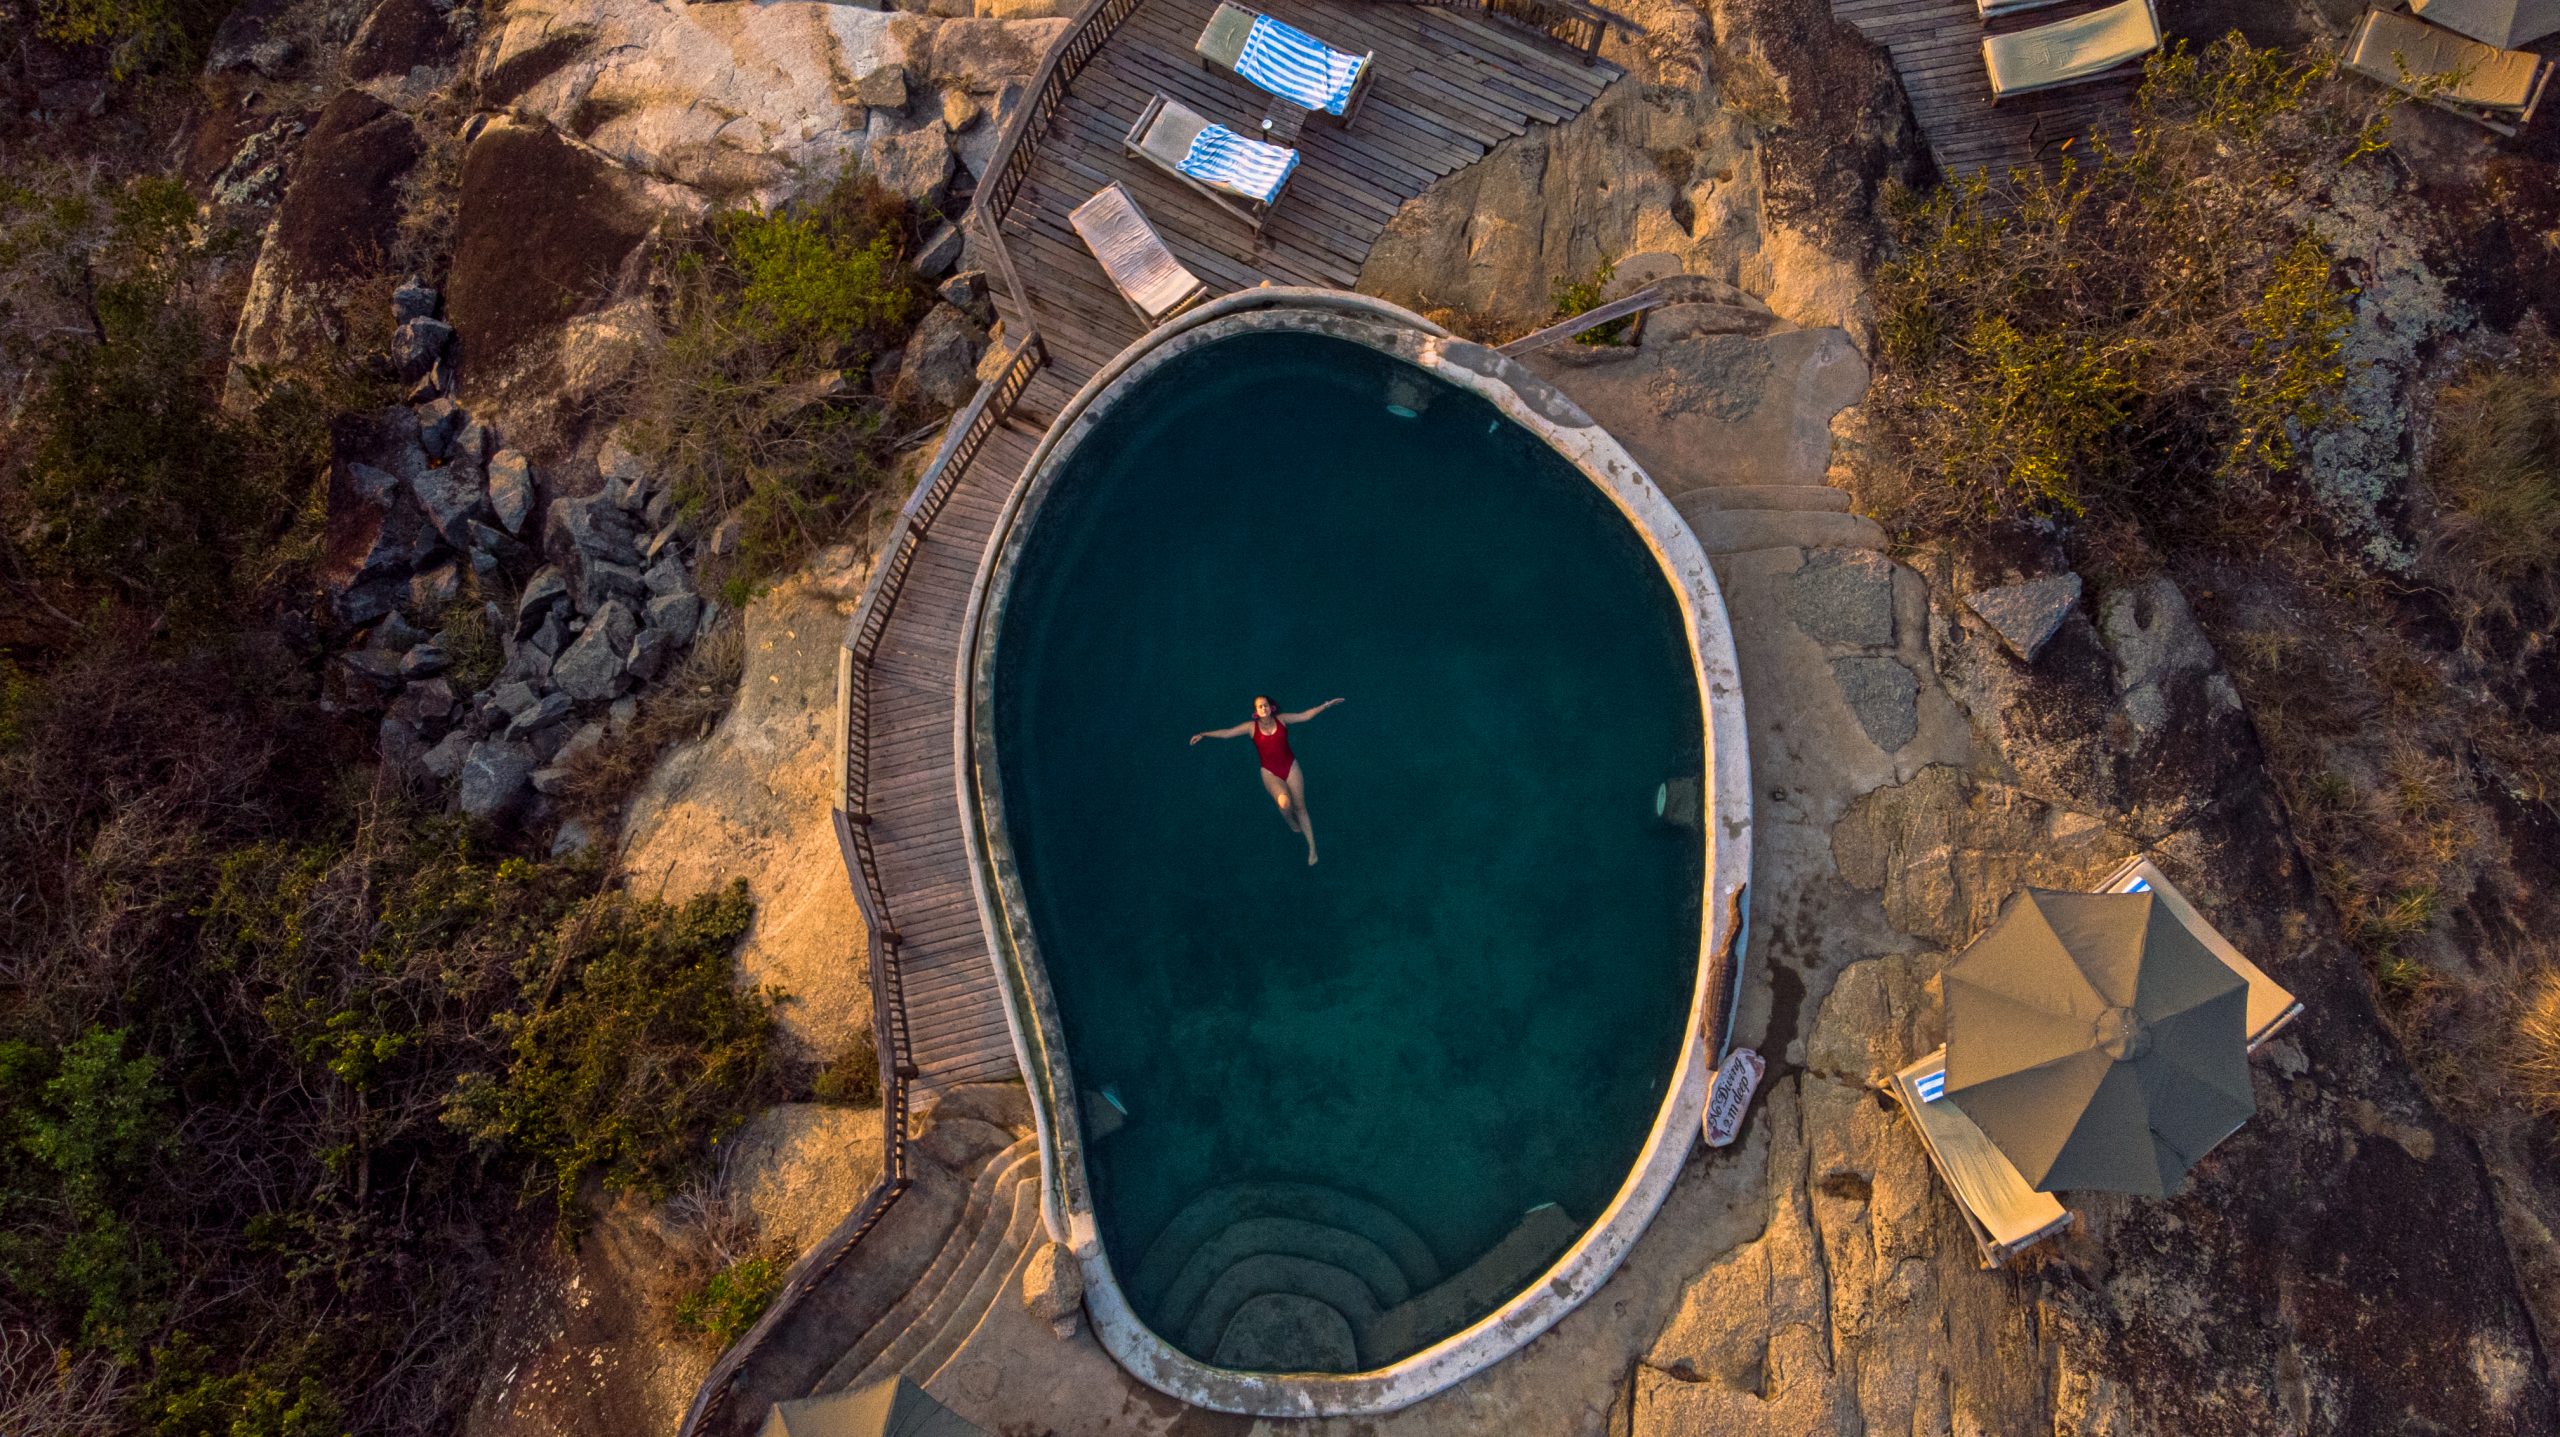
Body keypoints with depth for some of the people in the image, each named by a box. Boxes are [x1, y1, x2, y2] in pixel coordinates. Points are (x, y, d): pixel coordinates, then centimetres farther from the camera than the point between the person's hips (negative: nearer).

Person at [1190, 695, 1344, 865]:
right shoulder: (1251, 726, -6)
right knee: (1284, 802, -29)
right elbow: (1227, 733, -7)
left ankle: (1312, 848, 15)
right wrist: (1204, 735, -14)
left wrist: (1325, 705, -2)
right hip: (1270, 772, -2)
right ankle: (1293, 825, 6)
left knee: (1300, 807, 5)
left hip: (1290, 767, 2)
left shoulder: (1281, 719, -3)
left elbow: (1305, 715, 3)